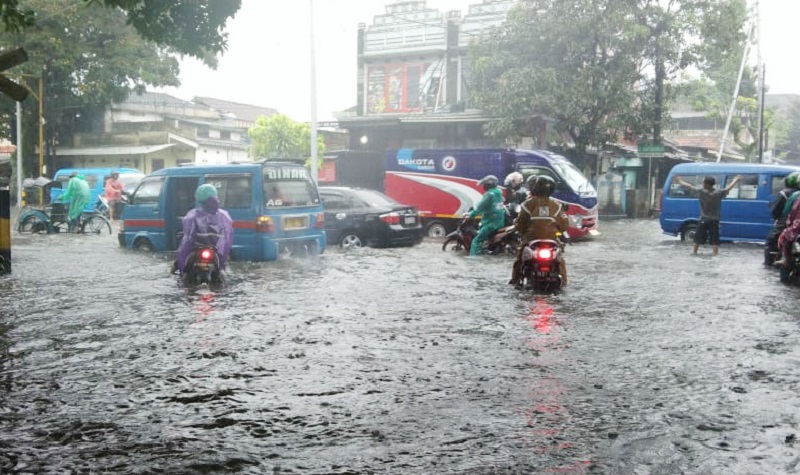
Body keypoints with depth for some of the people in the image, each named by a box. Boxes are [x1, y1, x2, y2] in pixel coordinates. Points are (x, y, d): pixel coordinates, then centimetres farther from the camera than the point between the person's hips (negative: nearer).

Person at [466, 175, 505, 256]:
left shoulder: (489, 194, -13)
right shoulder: (499, 192, 14)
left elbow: (480, 206, -16)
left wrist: (471, 215, -11)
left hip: (491, 223, -9)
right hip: (500, 222, 9)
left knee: (476, 241, -11)